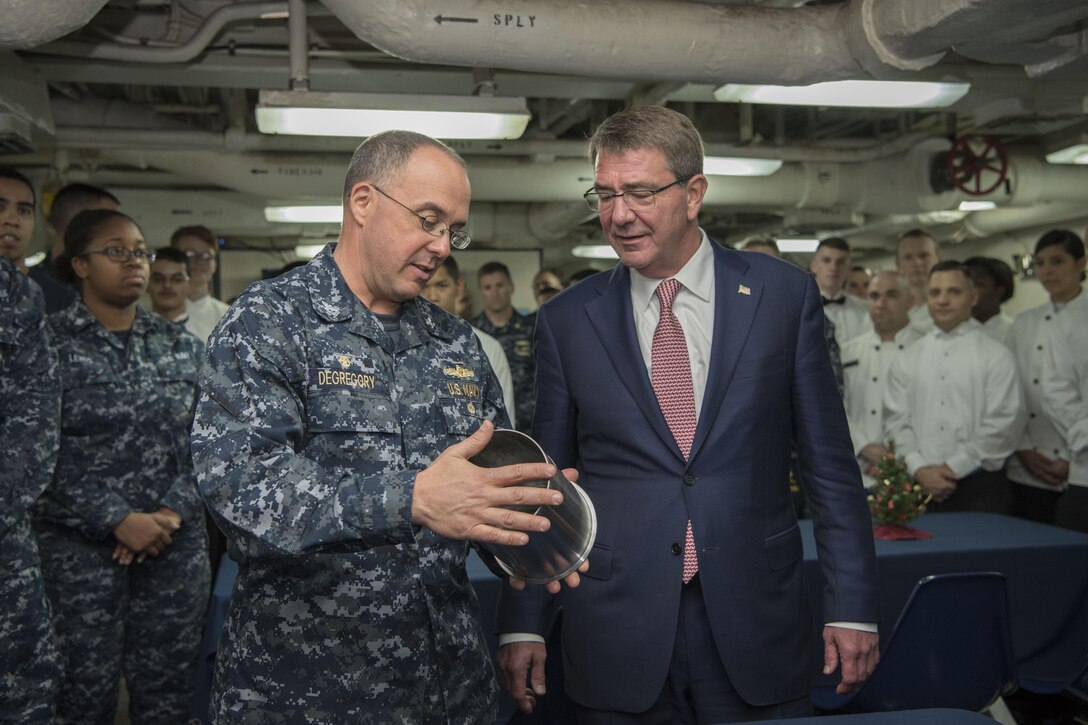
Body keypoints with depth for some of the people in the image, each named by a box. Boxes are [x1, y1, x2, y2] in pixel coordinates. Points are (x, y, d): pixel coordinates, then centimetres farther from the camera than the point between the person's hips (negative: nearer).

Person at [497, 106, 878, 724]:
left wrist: (852, 606, 0)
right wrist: (524, 623, 2)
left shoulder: (785, 295, -1)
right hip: (616, 637, 1)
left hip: (755, 624, 0)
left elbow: (829, 463, 2)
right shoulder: (567, 320, 1)